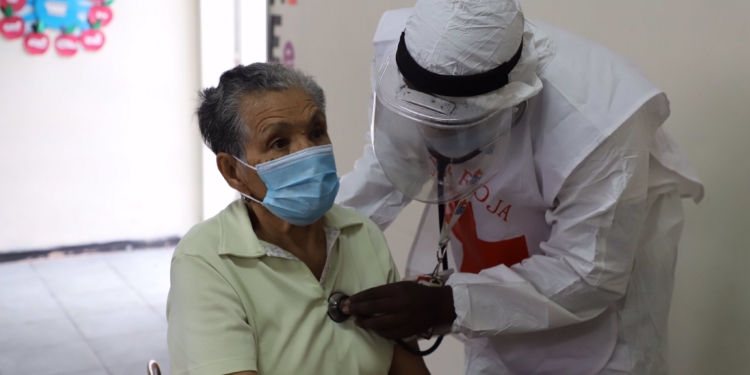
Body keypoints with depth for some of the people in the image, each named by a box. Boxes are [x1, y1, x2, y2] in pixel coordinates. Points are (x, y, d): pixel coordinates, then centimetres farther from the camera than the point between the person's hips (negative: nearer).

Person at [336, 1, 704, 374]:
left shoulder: (593, 123, -39)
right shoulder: (409, 72, -26)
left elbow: (590, 275, -32)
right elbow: (387, 169, -10)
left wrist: (446, 305, -41)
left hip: (606, 266, -4)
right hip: (495, 262, 4)